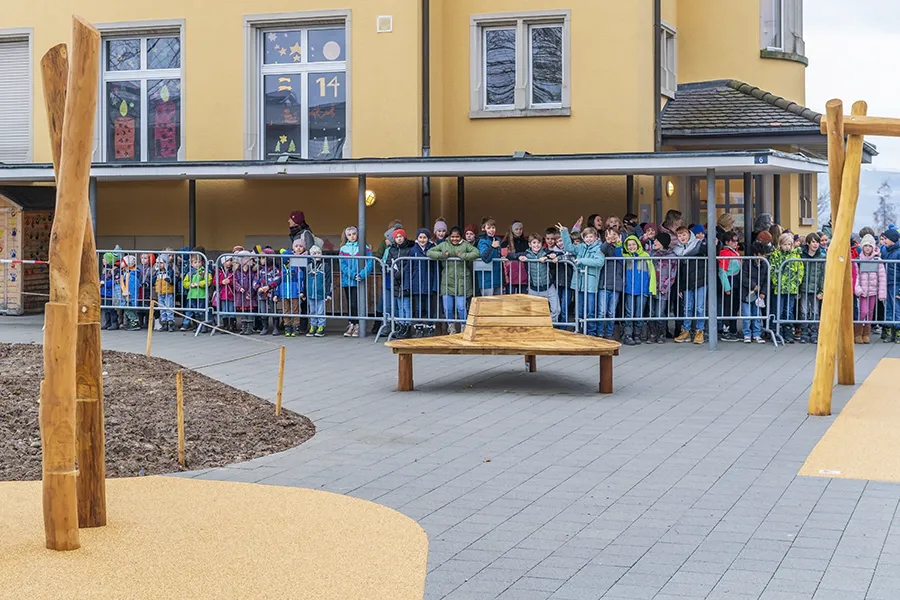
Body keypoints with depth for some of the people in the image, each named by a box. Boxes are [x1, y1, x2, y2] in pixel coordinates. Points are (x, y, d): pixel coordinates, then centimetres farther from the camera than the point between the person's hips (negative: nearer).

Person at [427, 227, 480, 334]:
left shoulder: (465, 245, 4)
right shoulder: (443, 245, 9)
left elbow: (476, 252, -9)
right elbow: (429, 252, 4)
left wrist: (463, 256, -18)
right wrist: (442, 255, -11)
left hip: (461, 282, -2)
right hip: (447, 281, 2)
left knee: (461, 307, -6)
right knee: (447, 308, 4)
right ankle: (451, 325, 28)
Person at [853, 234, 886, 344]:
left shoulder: (877, 260, 2)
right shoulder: (858, 260, -1)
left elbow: (882, 277, 3)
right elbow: (855, 275, -2)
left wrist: (882, 293, 0)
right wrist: (857, 288, -15)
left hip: (873, 290, 2)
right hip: (862, 291, -2)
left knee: (870, 313, 7)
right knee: (863, 312, -12)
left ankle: (866, 334, 18)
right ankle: (857, 334, 2)